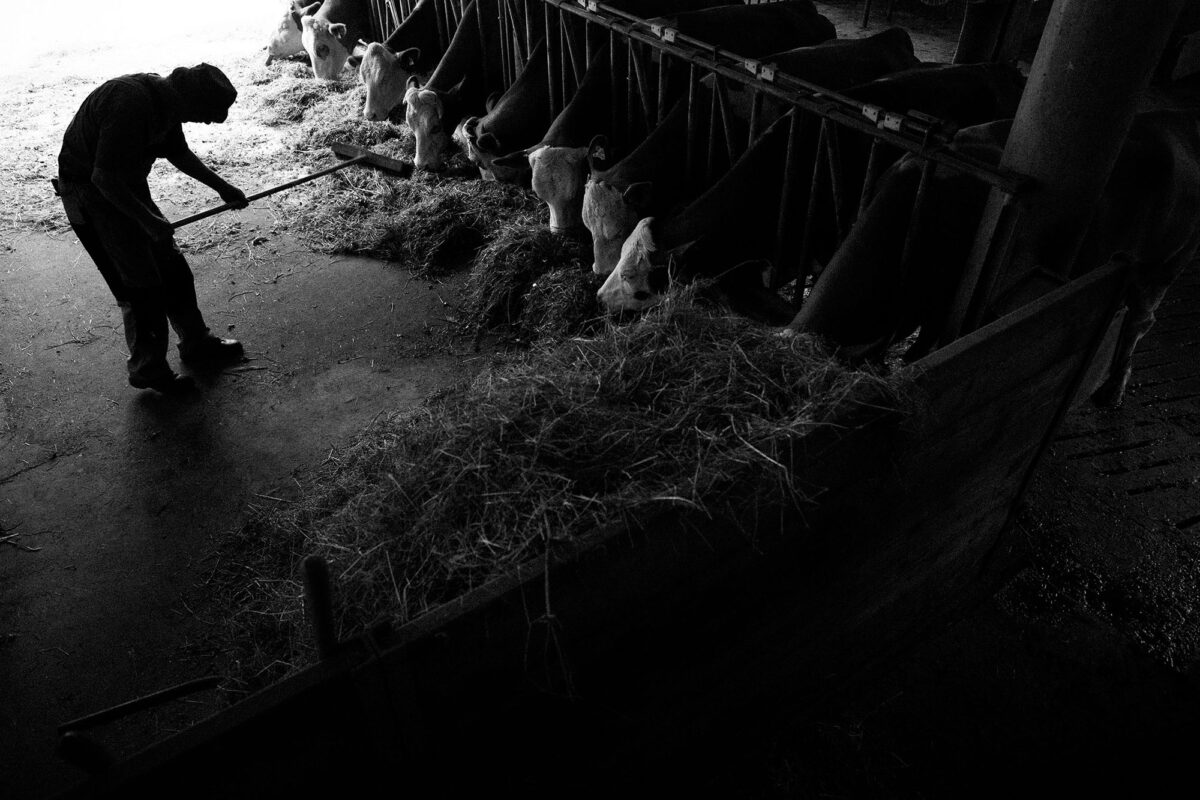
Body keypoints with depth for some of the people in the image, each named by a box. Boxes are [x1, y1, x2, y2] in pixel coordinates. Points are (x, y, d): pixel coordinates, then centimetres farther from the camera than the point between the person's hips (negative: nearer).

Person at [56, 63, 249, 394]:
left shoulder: (165, 99, -2)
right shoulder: (130, 103, -31)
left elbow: (179, 153, 17)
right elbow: (104, 177, -30)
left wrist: (221, 186, 12)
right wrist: (148, 220, -23)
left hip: (125, 185, 9)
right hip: (91, 194, -9)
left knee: (173, 270, 11)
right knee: (142, 286, -4)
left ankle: (197, 344, 26)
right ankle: (148, 369, 12)